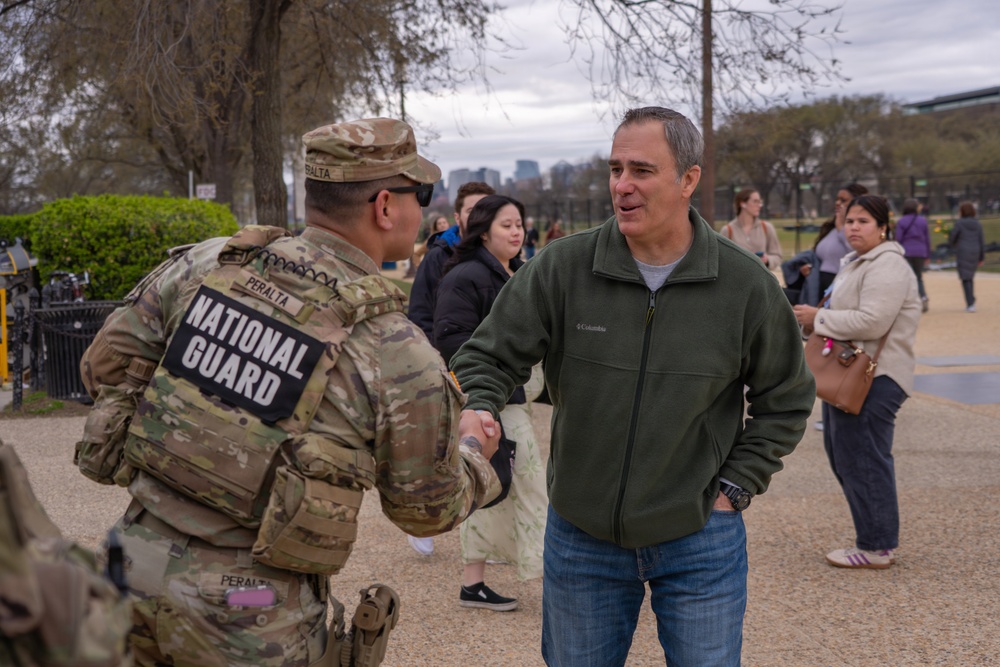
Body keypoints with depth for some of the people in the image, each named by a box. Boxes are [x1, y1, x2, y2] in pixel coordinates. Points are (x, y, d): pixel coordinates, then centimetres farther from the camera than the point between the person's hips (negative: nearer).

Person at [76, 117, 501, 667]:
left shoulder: (205, 263, -2)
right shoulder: (401, 359, -13)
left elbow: (107, 365, 8)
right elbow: (426, 509, 1)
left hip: (139, 562, 5)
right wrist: (475, 452, 22)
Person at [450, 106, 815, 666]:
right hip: (580, 536, 1)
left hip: (699, 541, -1)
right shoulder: (562, 268, -10)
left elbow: (786, 400, 4)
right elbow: (490, 358, -5)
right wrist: (476, 415, -26)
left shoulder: (746, 284, -8)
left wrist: (735, 487, -1)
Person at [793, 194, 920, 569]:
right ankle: (879, 537, 25)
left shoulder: (887, 267, -15)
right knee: (841, 453, 15)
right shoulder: (855, 263, 19)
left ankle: (876, 548, 3)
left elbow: (871, 322, -26)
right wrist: (815, 320, 8)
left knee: (862, 460, -7)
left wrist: (818, 318, -17)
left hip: (875, 379, -11)